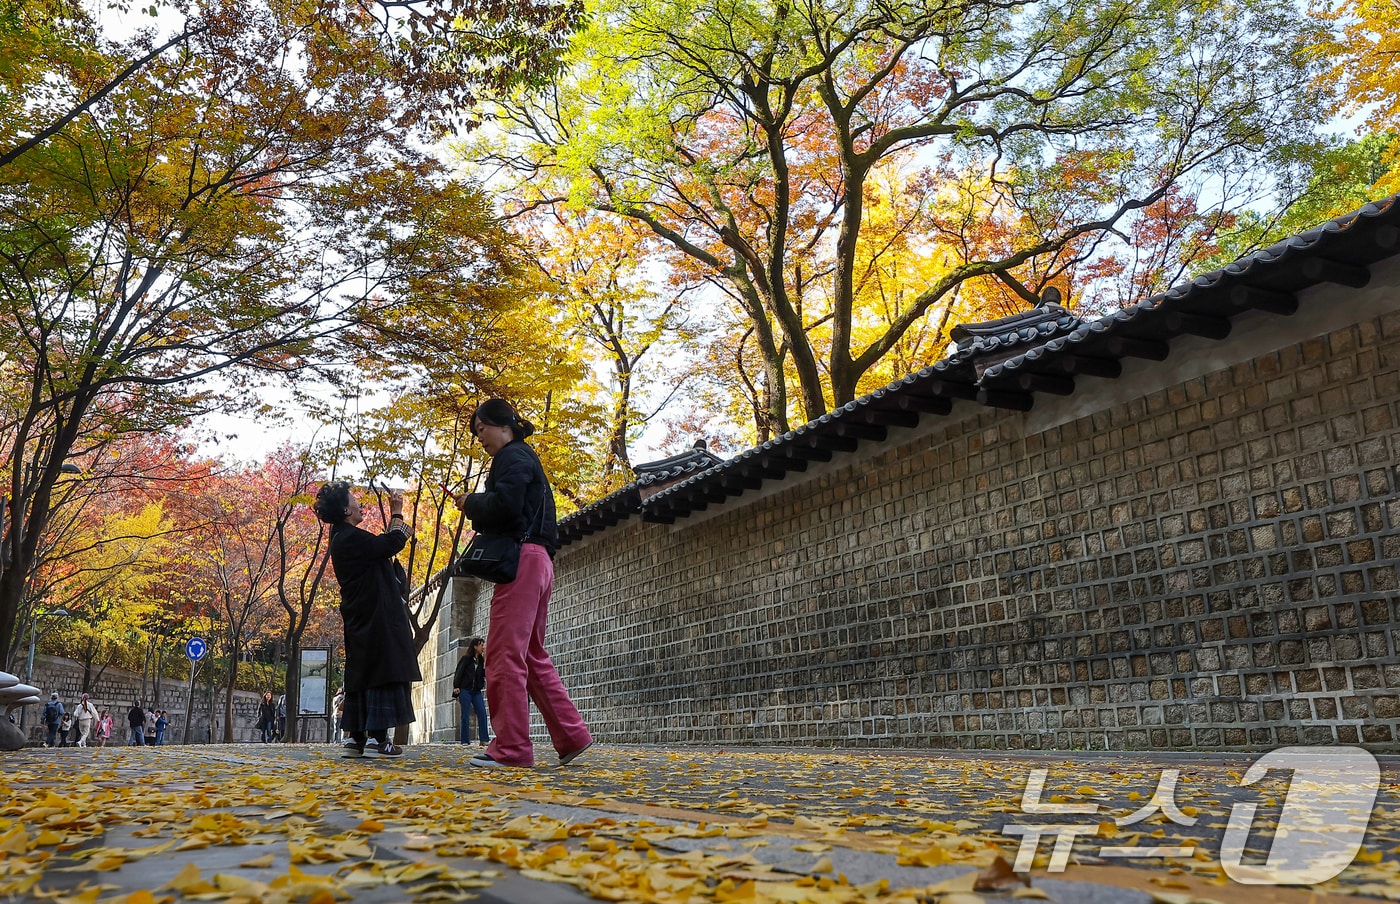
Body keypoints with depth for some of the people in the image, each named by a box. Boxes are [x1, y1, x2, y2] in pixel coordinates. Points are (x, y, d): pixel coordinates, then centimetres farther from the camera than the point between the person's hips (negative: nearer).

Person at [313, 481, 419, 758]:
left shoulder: (344, 538, 17)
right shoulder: (351, 537, -15)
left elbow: (384, 545, 24)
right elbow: (393, 543, -19)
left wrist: (394, 515, 23)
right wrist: (397, 512, -6)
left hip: (363, 621, 11)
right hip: (376, 619, -10)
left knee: (362, 675, 10)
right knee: (382, 673, -9)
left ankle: (357, 736, 11)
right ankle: (377, 737, -11)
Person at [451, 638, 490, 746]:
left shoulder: (481, 660, 11)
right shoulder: (466, 659, 0)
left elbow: (486, 674, -1)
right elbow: (458, 673, -2)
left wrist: (485, 660, -4)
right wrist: (456, 687, -10)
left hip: (477, 691, 4)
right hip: (465, 690, -4)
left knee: (482, 713, -9)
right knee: (466, 716, -3)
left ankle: (484, 740, -10)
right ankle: (465, 741, 1)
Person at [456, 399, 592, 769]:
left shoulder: (513, 457, -4)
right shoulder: (527, 460, 27)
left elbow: (505, 503, -21)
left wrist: (470, 502, -4)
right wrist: (477, 507, 12)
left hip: (521, 560, -11)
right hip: (535, 562, 11)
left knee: (506, 655, -10)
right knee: (532, 655, 12)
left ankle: (510, 748, -9)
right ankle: (571, 735, 10)